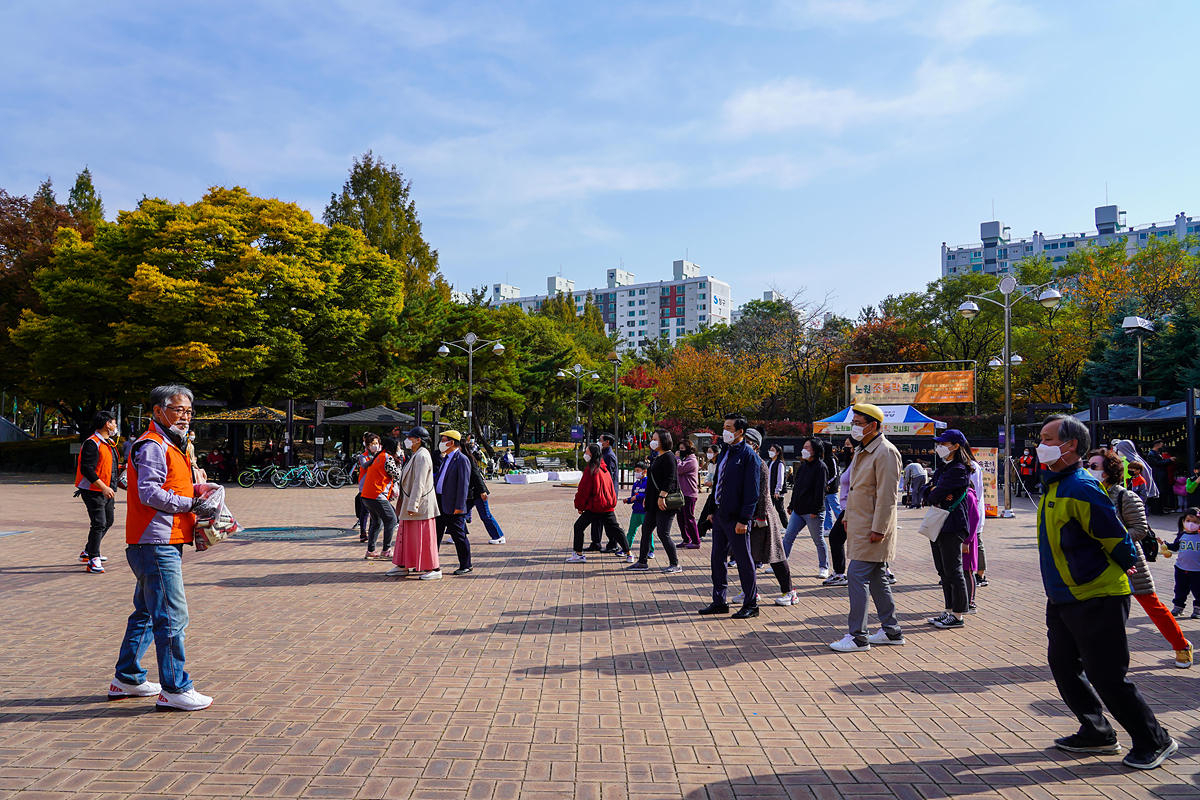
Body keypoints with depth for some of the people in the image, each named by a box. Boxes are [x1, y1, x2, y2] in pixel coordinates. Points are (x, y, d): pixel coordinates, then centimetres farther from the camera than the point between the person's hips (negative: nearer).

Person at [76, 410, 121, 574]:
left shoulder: (108, 443, 17)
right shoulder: (92, 443, -15)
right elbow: (87, 469, -22)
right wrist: (104, 488, -26)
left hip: (107, 491, 10)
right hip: (93, 491, -10)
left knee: (107, 522, 18)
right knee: (99, 523, -11)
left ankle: (88, 551, 34)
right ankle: (93, 560, -4)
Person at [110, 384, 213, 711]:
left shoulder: (170, 446, 21)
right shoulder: (152, 446, -12)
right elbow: (150, 493, -21)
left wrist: (194, 488, 6)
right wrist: (191, 503, -14)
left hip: (164, 544, 11)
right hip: (156, 544, -11)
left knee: (147, 612, 19)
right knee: (172, 616, -8)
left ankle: (127, 678, 31)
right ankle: (174, 689, -2)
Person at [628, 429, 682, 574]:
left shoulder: (668, 457, -12)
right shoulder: (657, 458, 18)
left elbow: (670, 479, -19)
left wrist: (662, 496, -25)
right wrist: (647, 497, 22)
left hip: (664, 503, -10)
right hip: (653, 503, 10)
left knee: (663, 533, -8)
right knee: (646, 531, 12)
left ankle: (675, 564, 2)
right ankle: (642, 562, 20)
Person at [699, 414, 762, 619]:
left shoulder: (749, 456, -13)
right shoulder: (726, 452, 13)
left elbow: (752, 491, -16)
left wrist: (744, 519, -19)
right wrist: (712, 510, 15)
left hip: (736, 518, -9)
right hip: (720, 515, 9)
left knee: (743, 560, 2)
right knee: (717, 558, 13)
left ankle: (750, 605, 14)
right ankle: (719, 602, 24)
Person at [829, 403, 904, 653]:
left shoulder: (886, 452, -15)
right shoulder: (862, 451, 16)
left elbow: (887, 494, -19)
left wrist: (878, 529, -21)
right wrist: (848, 516, 19)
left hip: (873, 529, -10)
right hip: (859, 525, 10)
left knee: (856, 577, -9)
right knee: (876, 578, 14)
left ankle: (857, 636, -3)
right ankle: (891, 631, 24)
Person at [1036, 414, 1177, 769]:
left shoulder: (1081, 489, -22)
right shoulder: (1053, 485, 9)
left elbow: (1117, 540, -18)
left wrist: (1126, 566, -1)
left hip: (1096, 600, -9)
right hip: (1062, 599, 9)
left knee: (1108, 677, 0)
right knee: (1064, 667, 13)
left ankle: (1154, 742, 18)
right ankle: (1097, 733, 29)